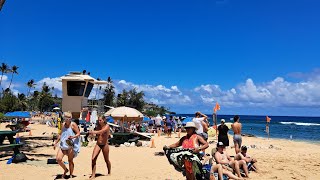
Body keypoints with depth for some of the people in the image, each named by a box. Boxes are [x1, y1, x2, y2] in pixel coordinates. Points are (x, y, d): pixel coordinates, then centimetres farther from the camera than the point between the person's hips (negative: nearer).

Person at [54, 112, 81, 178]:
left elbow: (78, 133, -8)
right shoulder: (63, 124, 11)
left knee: (70, 160, 1)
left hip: (71, 145, -6)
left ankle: (71, 175, 17)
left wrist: (73, 137, -26)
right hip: (63, 145, 6)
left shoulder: (73, 124, -7)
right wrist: (56, 143, 23)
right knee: (58, 159, -5)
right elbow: (60, 134, 22)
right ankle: (65, 170, 20)